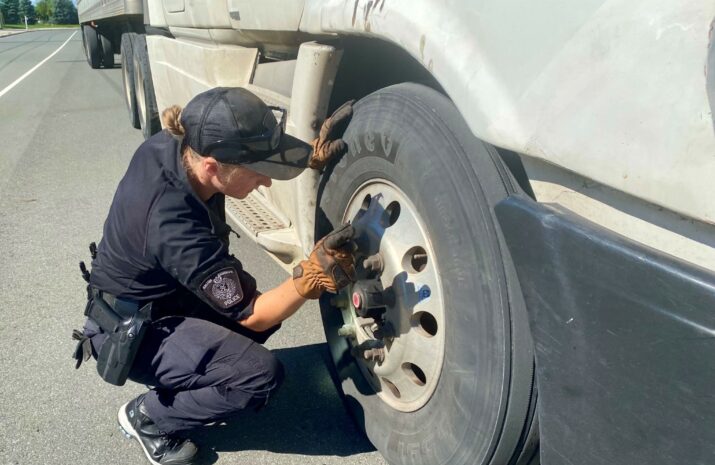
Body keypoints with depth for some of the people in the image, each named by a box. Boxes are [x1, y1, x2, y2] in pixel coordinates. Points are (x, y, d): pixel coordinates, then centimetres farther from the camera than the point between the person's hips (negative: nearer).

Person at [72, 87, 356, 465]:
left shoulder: (168, 146, -18)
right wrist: (312, 276, -41)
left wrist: (313, 154, -15)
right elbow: (251, 315, -25)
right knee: (262, 375, -19)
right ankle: (148, 418, 4)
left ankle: (181, 383, 16)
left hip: (149, 296, 8)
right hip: (130, 332, -8)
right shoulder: (176, 229, -38)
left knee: (267, 307, 5)